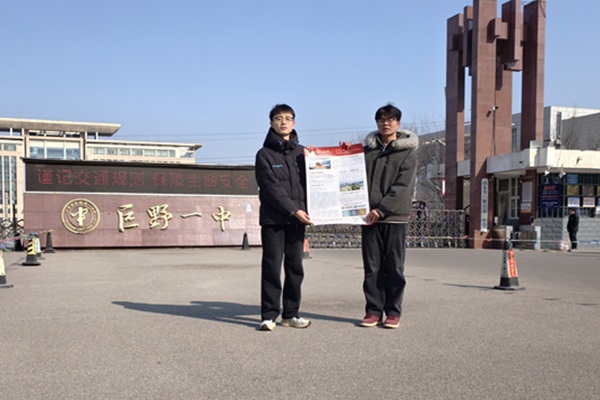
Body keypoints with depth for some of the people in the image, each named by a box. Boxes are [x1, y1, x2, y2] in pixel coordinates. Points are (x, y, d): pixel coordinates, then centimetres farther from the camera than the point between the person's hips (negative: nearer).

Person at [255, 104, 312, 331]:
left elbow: (309, 182, 13)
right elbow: (271, 188, -8)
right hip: (273, 218, -3)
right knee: (272, 267, -3)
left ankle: (291, 314, 16)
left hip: (297, 218, 4)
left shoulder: (302, 152, 12)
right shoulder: (265, 154, 1)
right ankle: (269, 315, 3)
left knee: (295, 266, 7)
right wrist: (293, 210, -15)